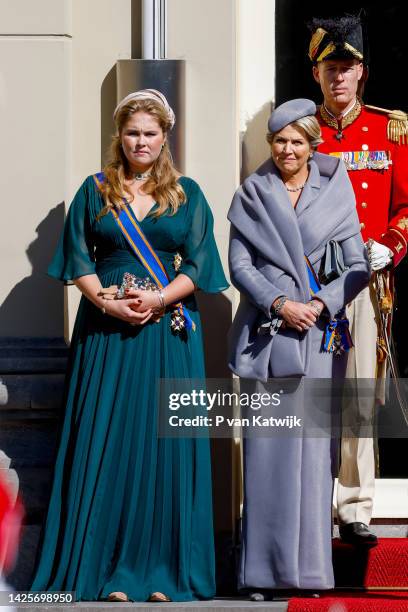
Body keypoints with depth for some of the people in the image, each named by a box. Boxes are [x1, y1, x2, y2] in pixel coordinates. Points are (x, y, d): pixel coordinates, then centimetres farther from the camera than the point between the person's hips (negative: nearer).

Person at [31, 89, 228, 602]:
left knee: (165, 443, 0)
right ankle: (107, 563, 5)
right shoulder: (95, 191, 8)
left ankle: (162, 564, 6)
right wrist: (107, 302, -13)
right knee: (106, 440, -1)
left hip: (170, 333, 0)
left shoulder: (187, 194, 8)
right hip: (106, 330, 0)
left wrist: (158, 299, -14)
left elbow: (198, 264, 2)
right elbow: (79, 260, 3)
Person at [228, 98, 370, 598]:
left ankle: (309, 565, 3)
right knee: (264, 449, -3)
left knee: (311, 447, -2)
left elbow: (358, 267, 5)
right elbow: (238, 264, 3)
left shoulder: (335, 193, 8)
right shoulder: (251, 195, 9)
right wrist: (279, 303, -11)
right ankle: (263, 567, 1)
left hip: (319, 334, 0)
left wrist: (321, 304, -10)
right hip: (265, 332, 0)